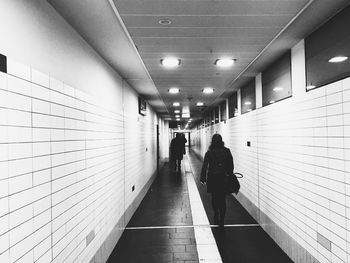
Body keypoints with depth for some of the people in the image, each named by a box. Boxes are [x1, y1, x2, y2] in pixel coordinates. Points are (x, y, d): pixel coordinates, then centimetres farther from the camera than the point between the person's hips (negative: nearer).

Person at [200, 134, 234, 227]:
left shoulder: (209, 152, -9)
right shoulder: (227, 151, -3)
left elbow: (205, 166, -8)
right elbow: (231, 165, 2)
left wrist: (202, 177, -1)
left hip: (212, 178, -1)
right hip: (224, 177, 1)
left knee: (214, 198, 15)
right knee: (222, 199, 9)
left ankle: (216, 217, 26)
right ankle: (221, 219, 6)